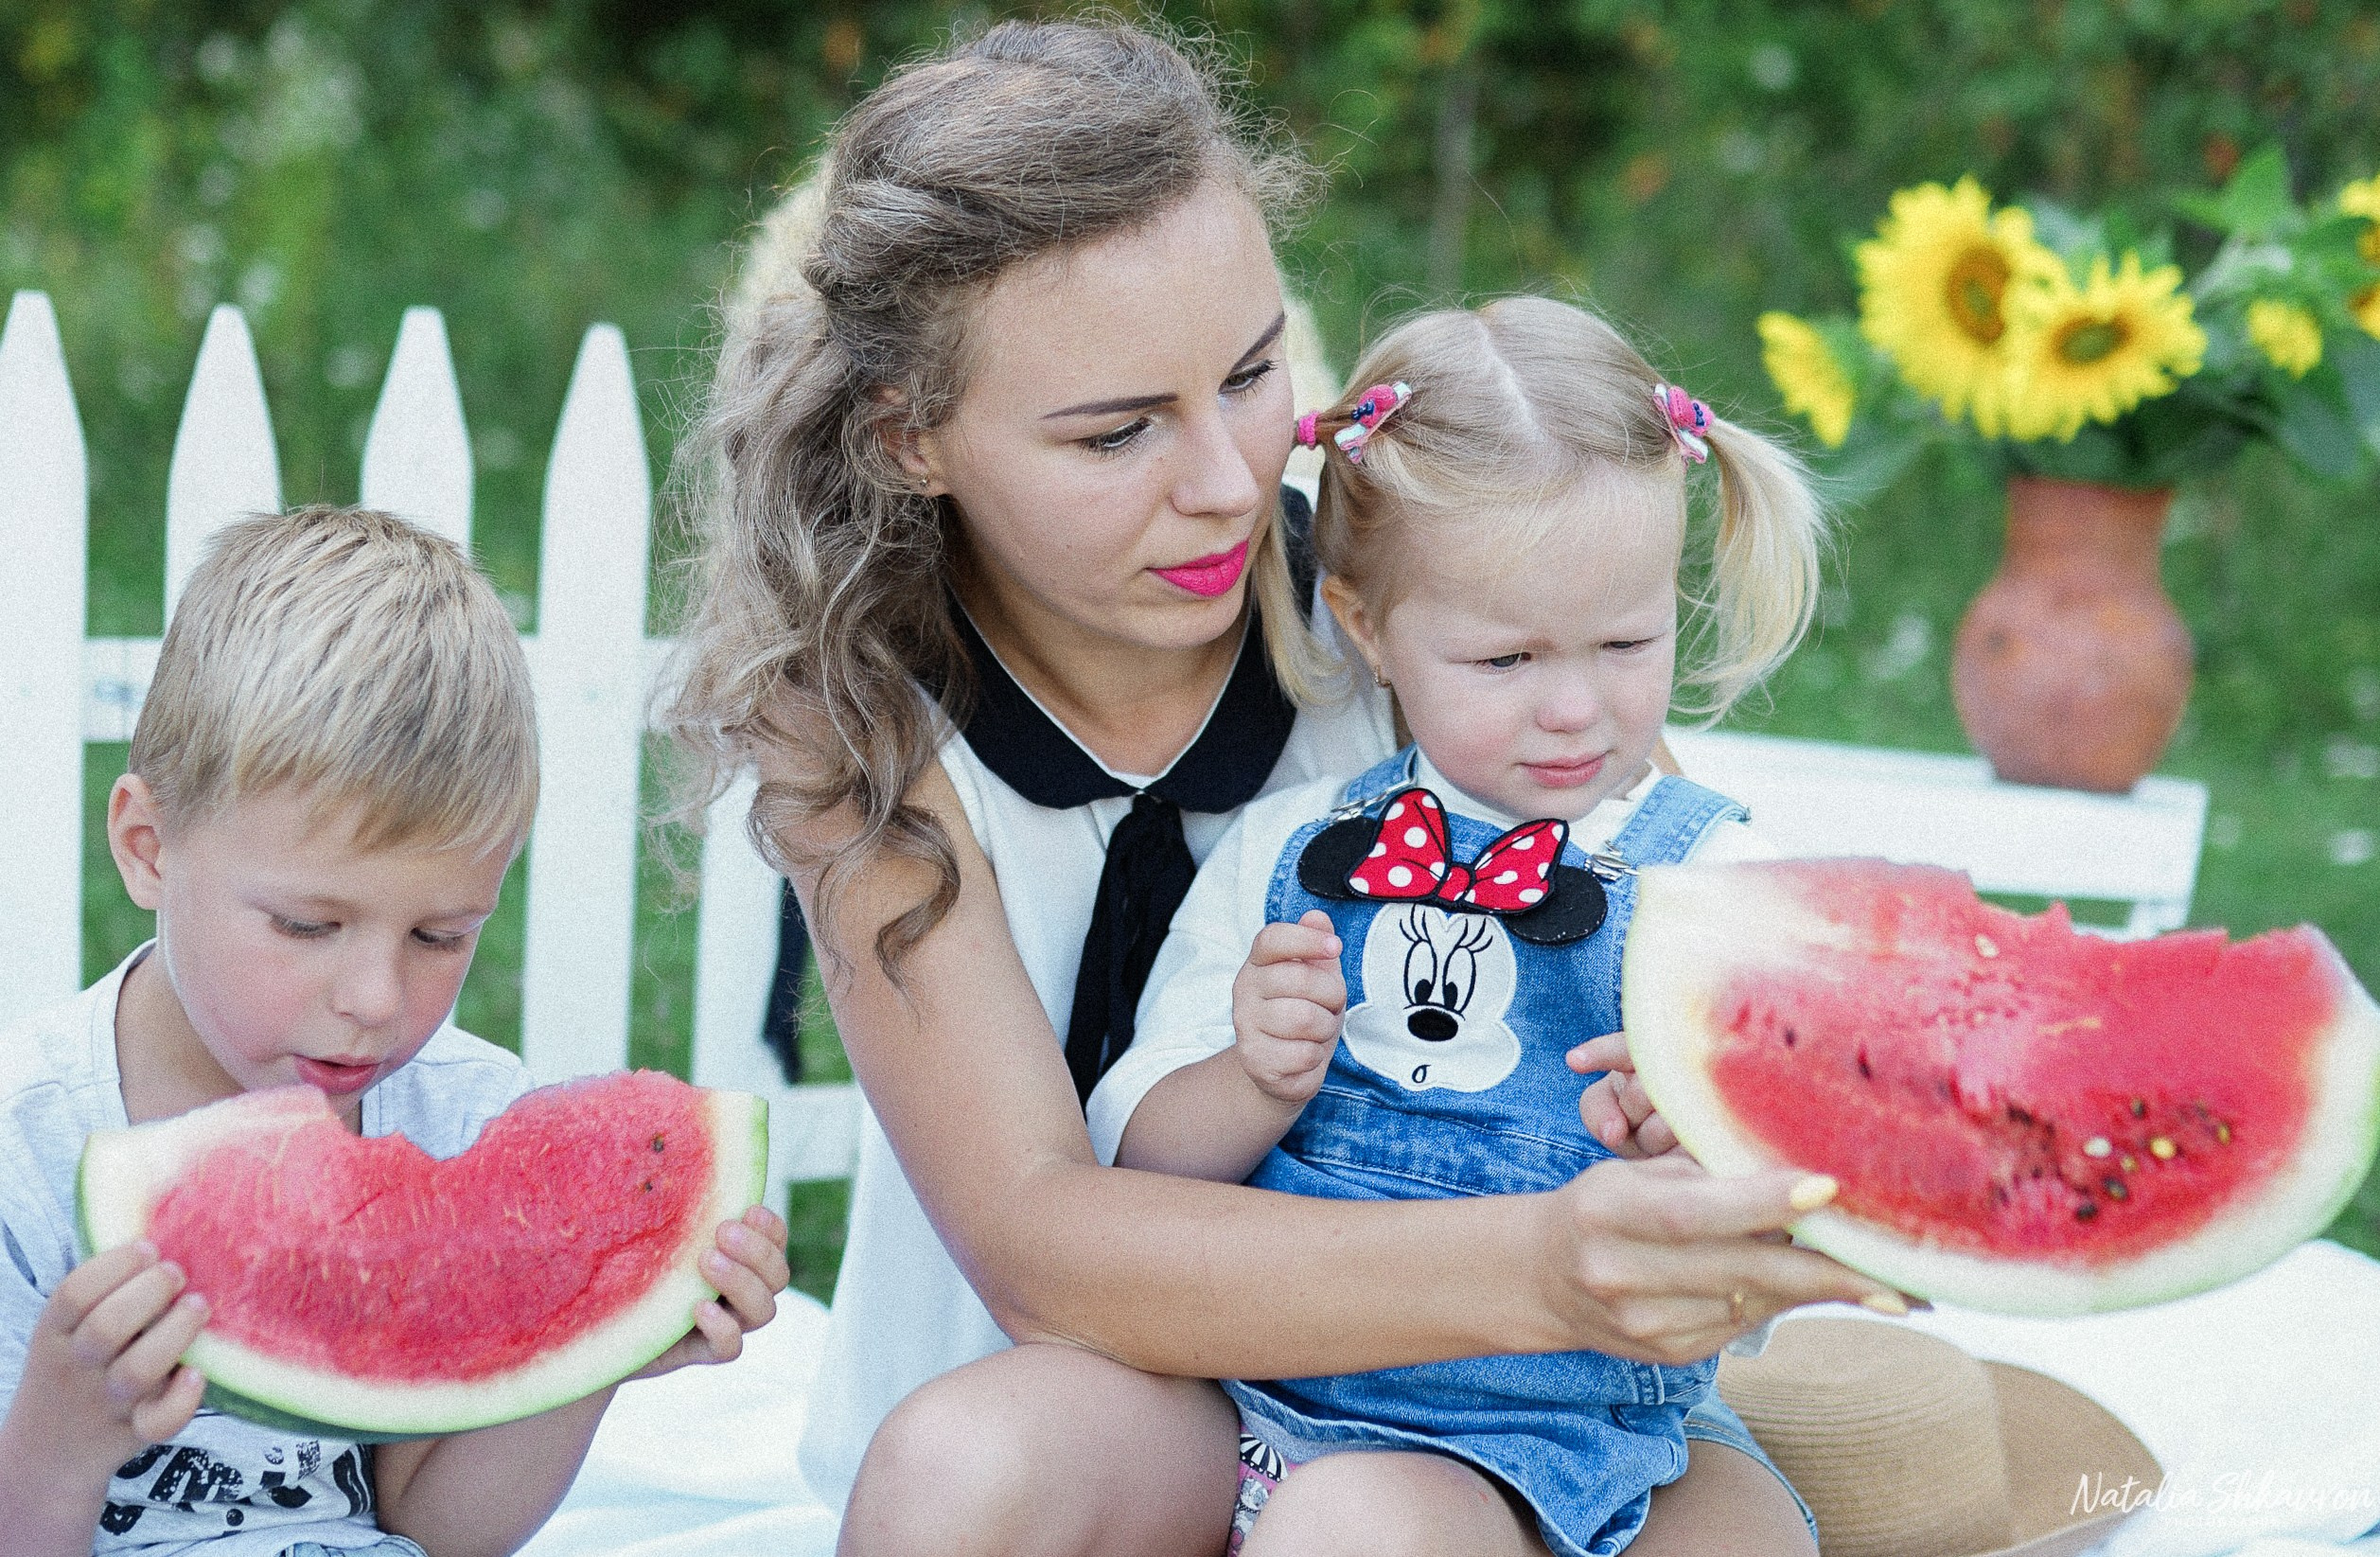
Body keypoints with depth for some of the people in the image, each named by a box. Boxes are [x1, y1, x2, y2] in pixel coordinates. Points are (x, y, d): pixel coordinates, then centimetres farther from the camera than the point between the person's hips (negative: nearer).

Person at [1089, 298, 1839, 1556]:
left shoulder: (1708, 874, 2)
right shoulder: (1283, 851, 10)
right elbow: (1131, 1159, 9)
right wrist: (1256, 1084, -11)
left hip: (1521, 1430, -4)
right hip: (1229, 1390, 4)